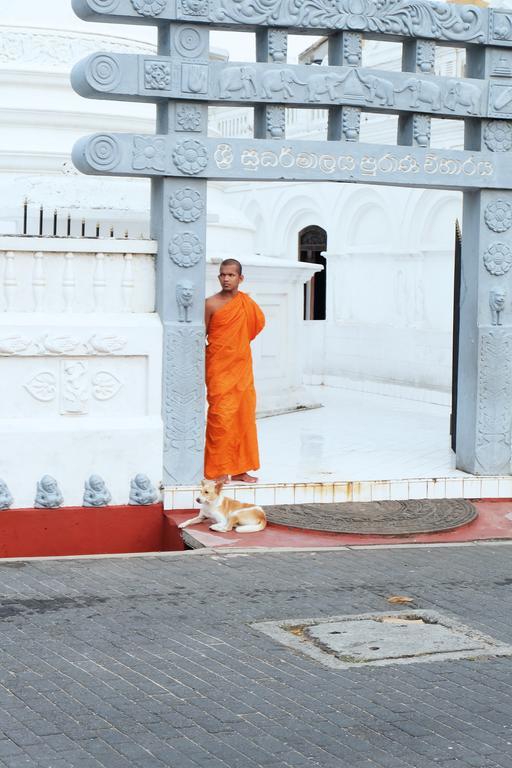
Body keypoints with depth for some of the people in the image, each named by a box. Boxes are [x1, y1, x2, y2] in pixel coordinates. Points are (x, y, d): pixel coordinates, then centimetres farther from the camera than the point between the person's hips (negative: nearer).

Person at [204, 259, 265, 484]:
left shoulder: (246, 302, 6)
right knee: (220, 417, -8)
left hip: (242, 368, 5)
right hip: (219, 370, -5)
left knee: (244, 417, 7)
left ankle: (239, 469, 16)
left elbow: (257, 324, 22)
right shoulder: (211, 304, -7)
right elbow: (201, 336, -5)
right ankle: (217, 471, 0)